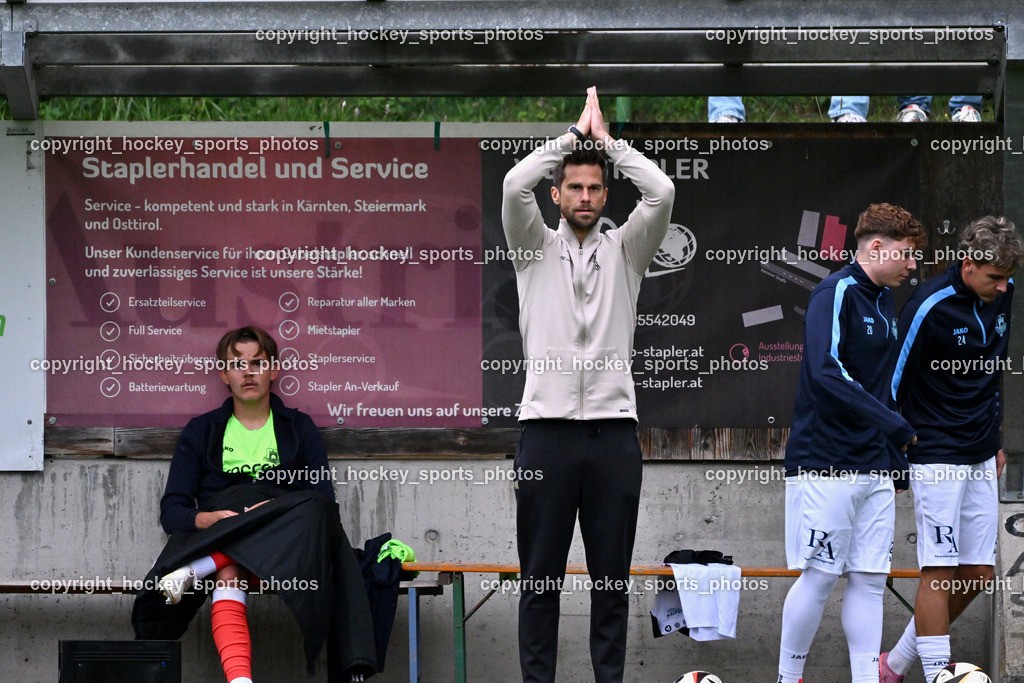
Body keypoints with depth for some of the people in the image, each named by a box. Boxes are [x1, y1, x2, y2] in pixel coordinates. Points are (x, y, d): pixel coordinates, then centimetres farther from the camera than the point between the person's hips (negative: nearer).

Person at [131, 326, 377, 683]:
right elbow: (171, 512, 9)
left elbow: (325, 503, 7)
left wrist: (279, 513, -15)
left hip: (285, 542, 0)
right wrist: (207, 519, -15)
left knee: (313, 513, -36)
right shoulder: (200, 432, 18)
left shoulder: (300, 429, 18)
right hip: (216, 534, 0)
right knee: (228, 574, -39)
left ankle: (199, 569, -43)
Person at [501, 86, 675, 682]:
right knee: (541, 572, 3)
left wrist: (608, 138, 0)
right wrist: (576, 132, -4)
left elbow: (662, 192, -7)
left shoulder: (626, 249, 10)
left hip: (613, 430, 1)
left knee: (612, 574, 4)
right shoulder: (535, 248, 8)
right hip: (547, 427, -1)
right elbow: (515, 184, -11)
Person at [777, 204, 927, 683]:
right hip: (826, 462, -8)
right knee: (819, 575, -4)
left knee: (869, 580, 5)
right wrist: (898, 427, -21)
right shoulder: (836, 294, -10)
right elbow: (827, 374, -23)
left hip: (874, 468, 8)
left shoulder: (884, 302, 17)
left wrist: (896, 463, 18)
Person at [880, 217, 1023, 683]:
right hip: (936, 457, -8)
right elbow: (895, 382, -9)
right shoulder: (929, 308, -17)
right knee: (940, 571, -8)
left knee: (979, 573, 7)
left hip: (981, 457, 8)